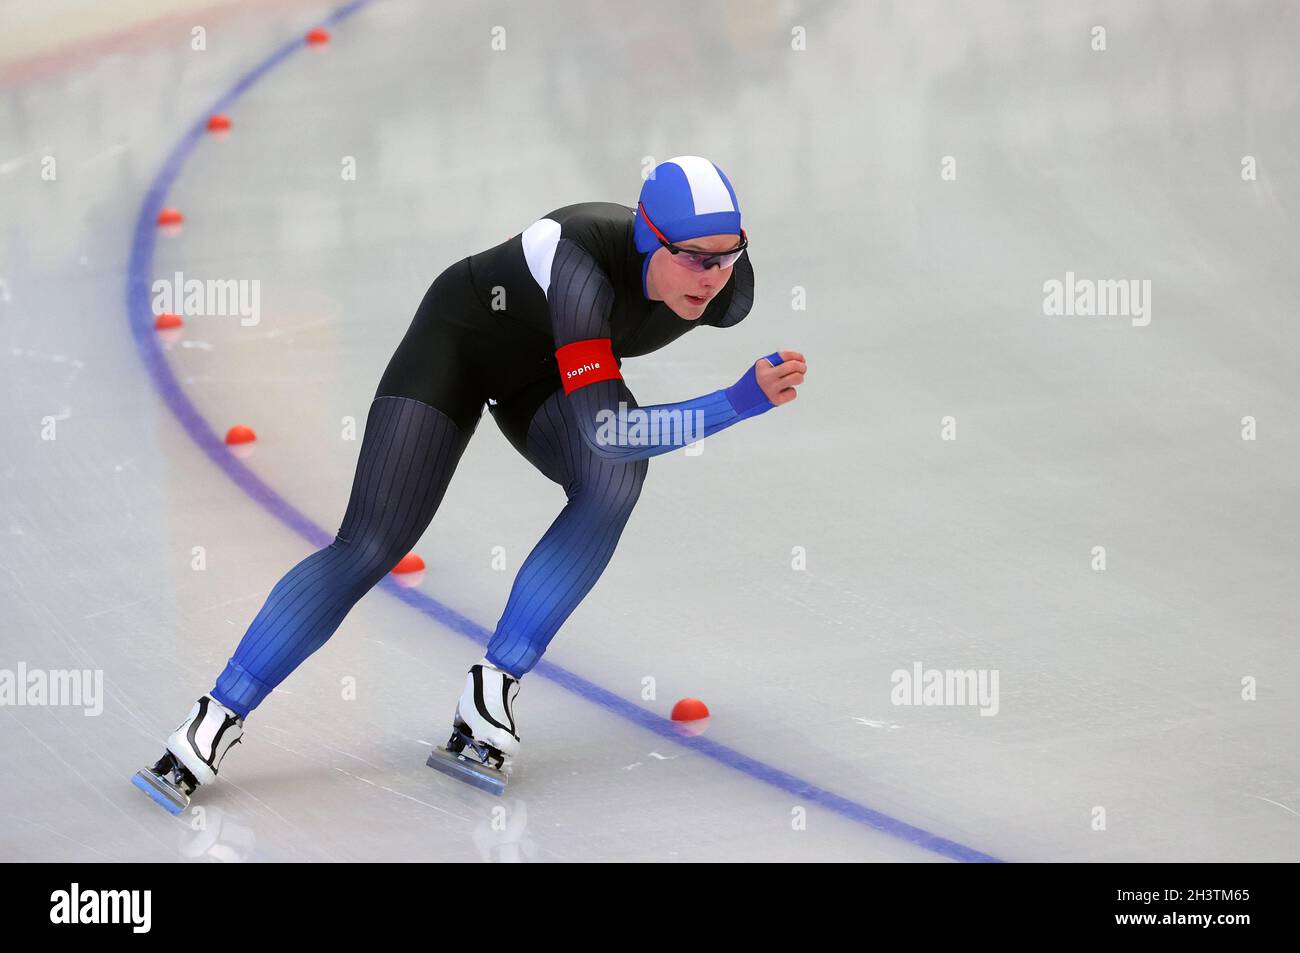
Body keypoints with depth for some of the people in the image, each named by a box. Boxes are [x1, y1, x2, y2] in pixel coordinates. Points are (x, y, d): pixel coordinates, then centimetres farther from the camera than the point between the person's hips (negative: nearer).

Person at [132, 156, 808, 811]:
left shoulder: (730, 287, -25)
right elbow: (601, 428, -47)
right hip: (459, 340, -5)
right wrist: (738, 403, -52)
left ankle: (492, 690, -22)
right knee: (371, 548, -16)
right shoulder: (582, 262, -44)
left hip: (543, 370, 5)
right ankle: (215, 723, -6)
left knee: (617, 477, -28)